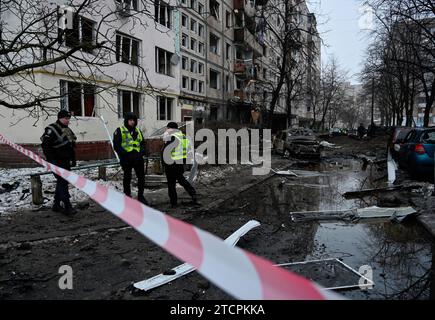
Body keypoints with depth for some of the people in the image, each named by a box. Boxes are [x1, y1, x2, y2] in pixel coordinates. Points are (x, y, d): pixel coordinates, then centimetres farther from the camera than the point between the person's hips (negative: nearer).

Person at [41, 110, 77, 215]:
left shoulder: (67, 130, 16)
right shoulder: (52, 130, -11)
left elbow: (72, 147, 23)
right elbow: (45, 146, -17)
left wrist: (73, 160, 18)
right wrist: (51, 160, -21)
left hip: (65, 161, 9)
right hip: (57, 162, -9)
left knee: (61, 182, 13)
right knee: (62, 182, -12)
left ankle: (57, 205, 24)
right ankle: (67, 207, -11)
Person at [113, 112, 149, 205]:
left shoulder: (138, 131, 17)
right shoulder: (119, 131, 1)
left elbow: (143, 143, 18)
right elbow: (116, 146, -6)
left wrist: (141, 153, -1)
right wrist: (125, 154, -15)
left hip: (138, 158, 4)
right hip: (126, 159, -4)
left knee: (141, 177, 3)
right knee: (127, 178, 5)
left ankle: (141, 196, 17)